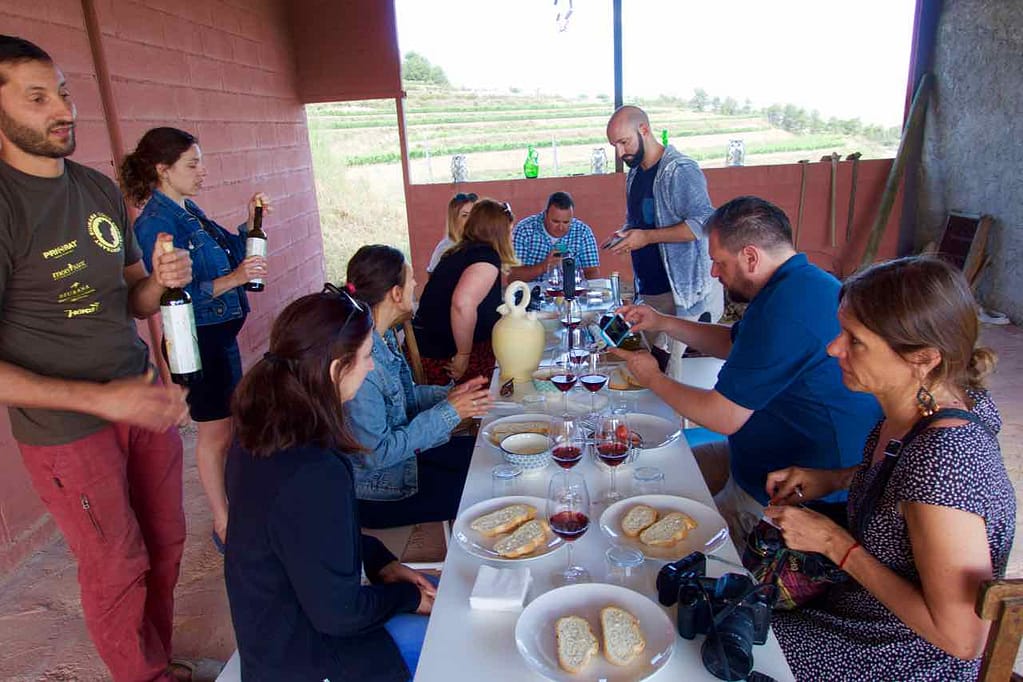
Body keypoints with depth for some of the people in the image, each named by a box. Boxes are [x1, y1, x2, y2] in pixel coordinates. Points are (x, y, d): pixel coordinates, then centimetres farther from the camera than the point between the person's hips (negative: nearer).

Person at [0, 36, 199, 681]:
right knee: (117, 570, 10)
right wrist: (102, 398, -24)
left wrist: (161, 282, -11)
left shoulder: (100, 188, 5)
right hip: (66, 429, -5)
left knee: (166, 544, 15)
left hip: (143, 400, 6)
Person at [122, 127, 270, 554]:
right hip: (198, 339, -8)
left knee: (229, 425, 19)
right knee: (215, 432, 4)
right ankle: (223, 524, 21)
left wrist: (250, 221, 2)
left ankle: (234, 500, 37)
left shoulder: (189, 210, 7)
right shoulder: (155, 223, -19)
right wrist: (232, 280, -32)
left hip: (222, 333, 9)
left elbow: (229, 250, 16)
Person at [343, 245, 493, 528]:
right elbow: (376, 454, -27)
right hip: (374, 489, -9)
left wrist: (448, 395, -4)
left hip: (400, 449, 9)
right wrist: (448, 412, -23)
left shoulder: (383, 337, -3)